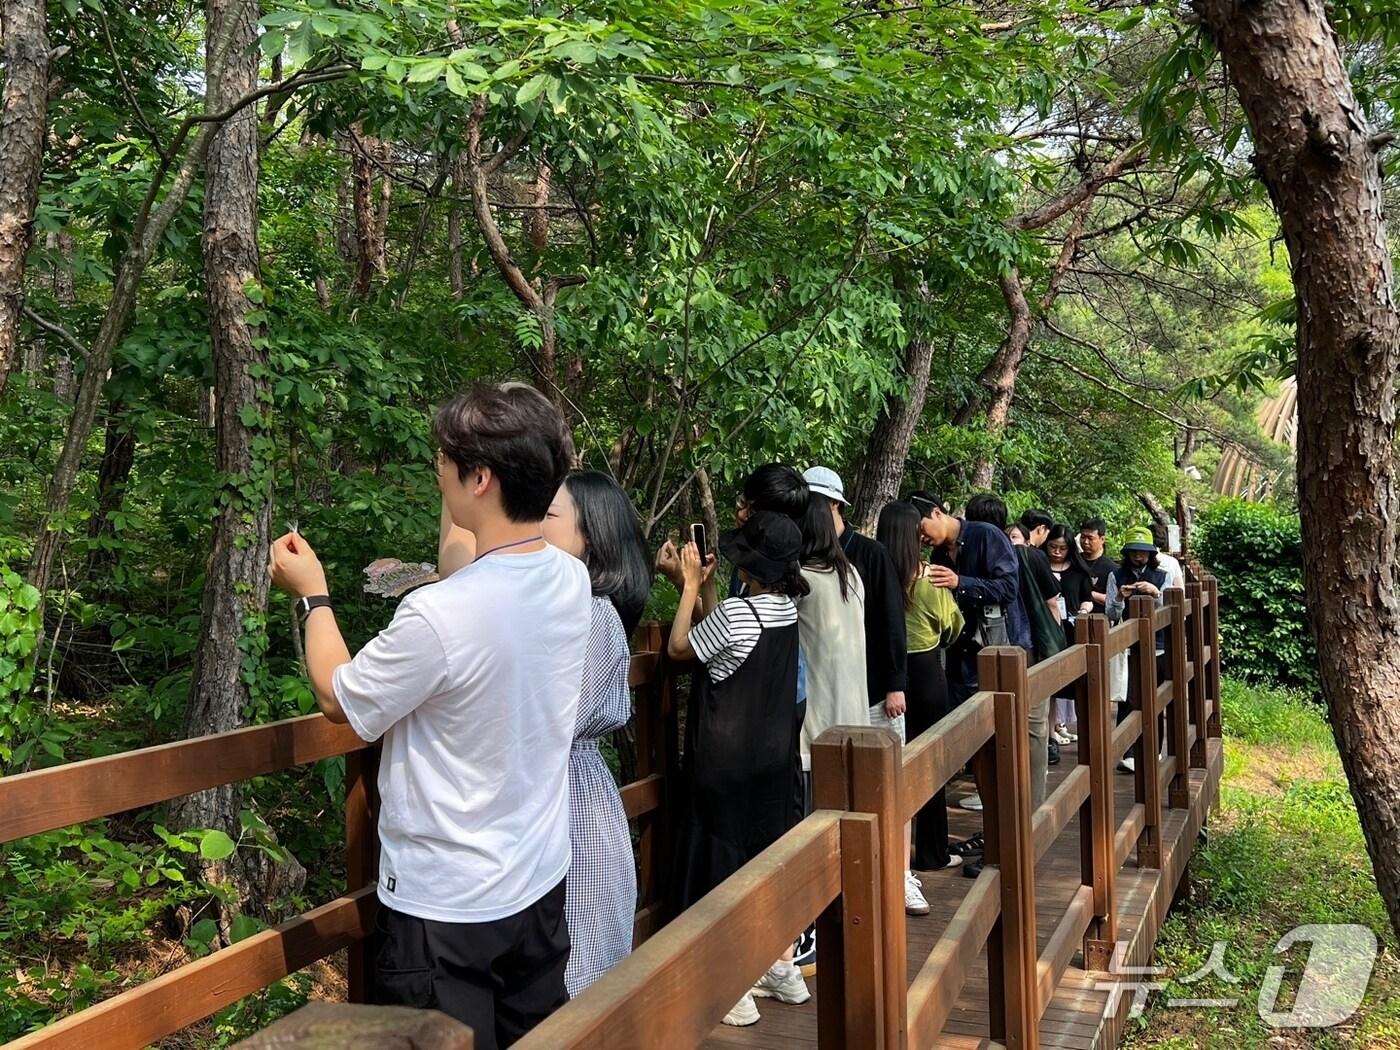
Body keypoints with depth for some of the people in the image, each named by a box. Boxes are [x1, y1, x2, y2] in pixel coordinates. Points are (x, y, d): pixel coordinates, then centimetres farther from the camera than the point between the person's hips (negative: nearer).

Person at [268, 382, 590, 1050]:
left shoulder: (438, 616, -28)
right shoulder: (571, 582, -7)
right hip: (540, 888, 7)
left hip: (444, 910, -6)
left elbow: (339, 700, -8)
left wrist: (313, 597, 4)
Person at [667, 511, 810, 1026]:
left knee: (725, 864, 3)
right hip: (775, 752, 8)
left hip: (726, 760, -7)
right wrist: (699, 587, 7)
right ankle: (783, 970, 30)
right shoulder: (787, 608, 1)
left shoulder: (736, 611, -22)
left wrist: (692, 586, -2)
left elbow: (678, 648, -8)